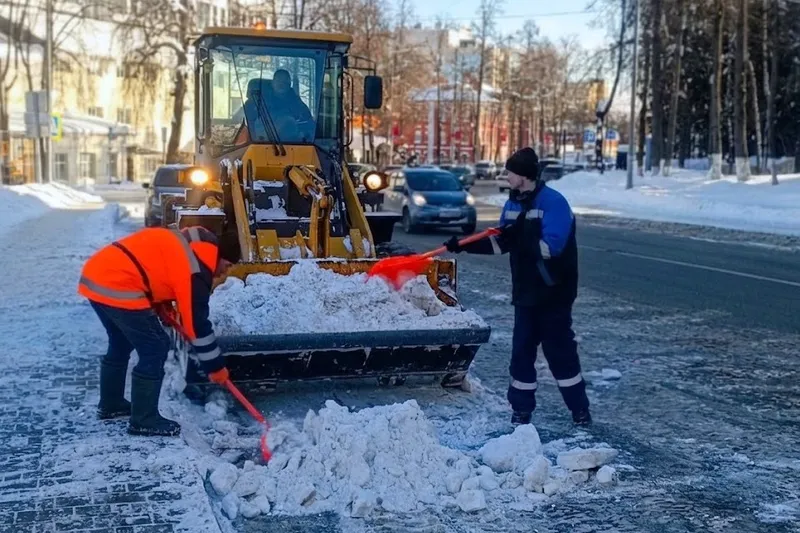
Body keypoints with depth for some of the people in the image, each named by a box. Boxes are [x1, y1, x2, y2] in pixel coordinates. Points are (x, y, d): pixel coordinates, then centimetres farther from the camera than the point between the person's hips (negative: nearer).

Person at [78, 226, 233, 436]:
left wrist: (162, 305, 22)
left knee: (120, 344, 25)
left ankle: (110, 405, 39)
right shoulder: (196, 269, -9)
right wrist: (215, 365, 1)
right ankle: (144, 420, 7)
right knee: (155, 349, -1)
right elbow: (197, 321, -8)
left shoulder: (186, 243, 18)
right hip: (116, 287, -10)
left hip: (96, 275, 10)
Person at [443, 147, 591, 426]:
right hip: (525, 292, 7)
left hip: (553, 293, -7)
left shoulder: (553, 202, -18)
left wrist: (519, 238, -27)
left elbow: (551, 246, -26)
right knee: (522, 350, 9)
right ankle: (521, 408, 20)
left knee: (560, 350, 2)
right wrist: (464, 244, 2)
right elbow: (499, 242, 11)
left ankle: (580, 408, 16)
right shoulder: (512, 204, 7)